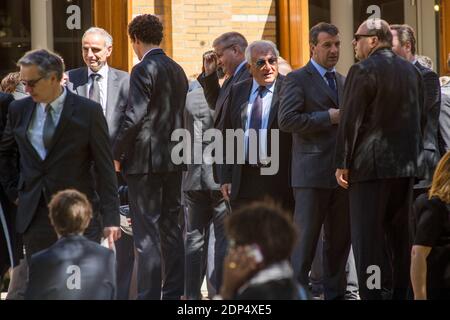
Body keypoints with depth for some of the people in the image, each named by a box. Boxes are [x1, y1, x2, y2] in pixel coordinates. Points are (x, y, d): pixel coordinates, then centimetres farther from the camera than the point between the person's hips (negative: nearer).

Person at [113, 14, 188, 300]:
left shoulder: (143, 71, -13)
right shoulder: (178, 71, 12)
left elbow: (133, 118, -17)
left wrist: (116, 154, -8)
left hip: (146, 160, -8)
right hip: (173, 159, 8)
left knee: (147, 235, -6)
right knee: (171, 228, 12)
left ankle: (149, 294, -8)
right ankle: (174, 293, 16)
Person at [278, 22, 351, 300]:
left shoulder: (344, 82, 18)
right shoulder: (298, 79, -2)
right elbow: (286, 120, -14)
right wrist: (328, 118, -14)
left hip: (342, 171, 6)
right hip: (313, 171, -6)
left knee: (340, 239, 8)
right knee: (306, 238, -4)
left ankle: (335, 292, 15)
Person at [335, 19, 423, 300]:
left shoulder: (363, 71, -10)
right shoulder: (412, 71, 11)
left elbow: (350, 120, -12)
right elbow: (419, 117, 14)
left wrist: (343, 164, -7)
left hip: (371, 165, -7)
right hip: (406, 164, 7)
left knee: (368, 237, -5)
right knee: (401, 235, 12)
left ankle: (371, 293, -10)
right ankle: (404, 292, 15)